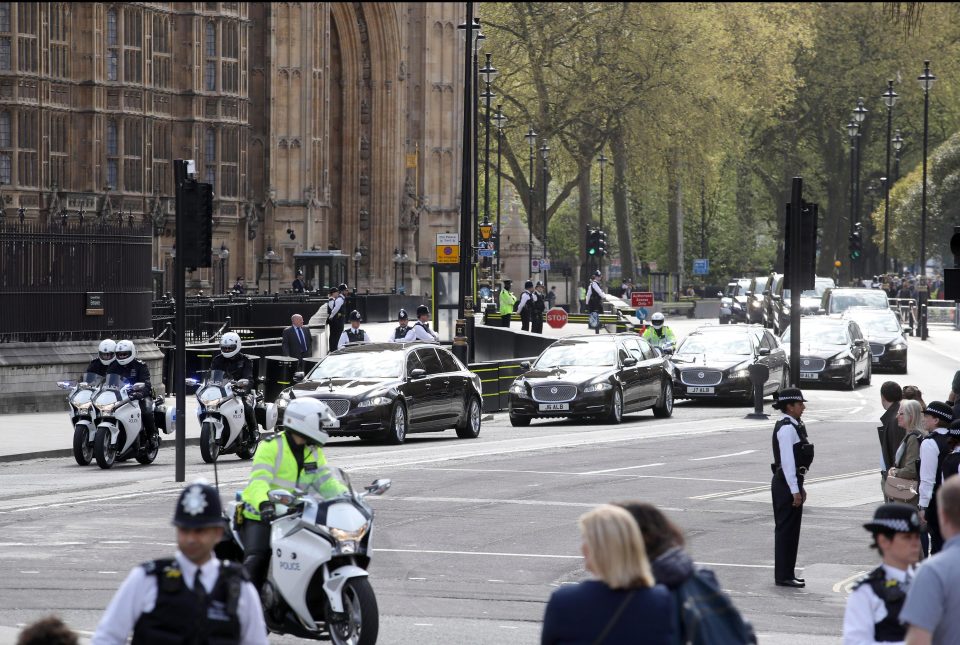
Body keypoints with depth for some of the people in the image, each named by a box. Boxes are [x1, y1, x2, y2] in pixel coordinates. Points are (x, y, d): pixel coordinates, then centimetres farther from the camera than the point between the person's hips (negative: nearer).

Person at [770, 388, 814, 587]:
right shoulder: (787, 428, -17)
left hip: (792, 482, 10)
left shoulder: (794, 426, 15)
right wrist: (795, 490, -21)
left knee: (790, 530, 14)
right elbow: (787, 461, -21)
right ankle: (783, 576, -1)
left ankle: (787, 573, 21)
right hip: (786, 483, -10)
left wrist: (799, 487, 22)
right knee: (786, 529, -5)